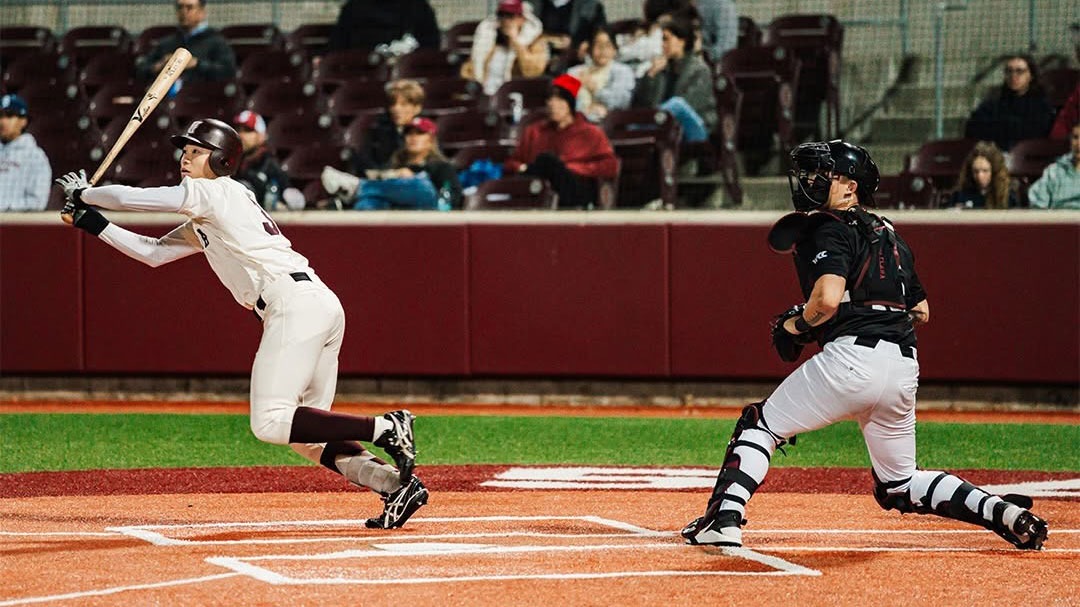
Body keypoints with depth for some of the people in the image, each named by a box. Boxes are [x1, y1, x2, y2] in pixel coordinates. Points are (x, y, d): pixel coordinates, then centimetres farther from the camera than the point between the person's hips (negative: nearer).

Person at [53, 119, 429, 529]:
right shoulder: (202, 225, 29)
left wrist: (81, 194, 20)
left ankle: (385, 428, -23)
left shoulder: (216, 192, 3)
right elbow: (153, 253, 31)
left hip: (296, 302, -10)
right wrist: (93, 224, 26)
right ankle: (397, 484, -4)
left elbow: (130, 199, 4)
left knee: (270, 422, -17)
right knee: (304, 433, 8)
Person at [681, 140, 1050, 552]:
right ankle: (1004, 513, 1)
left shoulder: (831, 228, -1)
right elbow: (921, 312, 28)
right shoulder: (889, 235, 25)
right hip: (905, 367, 8)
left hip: (851, 359, -8)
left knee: (758, 425, 8)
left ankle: (724, 519, -10)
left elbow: (827, 298, -17)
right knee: (900, 486, 18)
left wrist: (795, 325, 0)